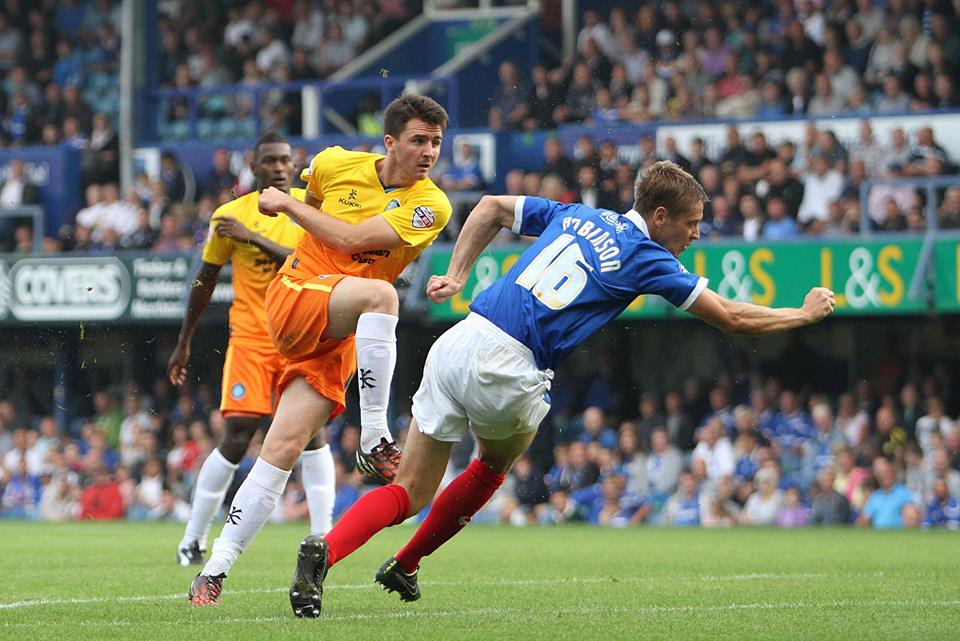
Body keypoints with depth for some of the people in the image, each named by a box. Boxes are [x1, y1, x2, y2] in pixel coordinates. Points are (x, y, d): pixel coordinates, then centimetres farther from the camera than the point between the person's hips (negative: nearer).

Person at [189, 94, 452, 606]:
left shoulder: (431, 206, -4)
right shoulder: (335, 165, 2)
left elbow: (350, 239, -12)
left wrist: (287, 204, -6)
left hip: (339, 340, 1)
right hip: (294, 297, -1)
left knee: (284, 447, -12)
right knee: (380, 294, -32)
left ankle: (216, 570, -7)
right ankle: (374, 443, -29)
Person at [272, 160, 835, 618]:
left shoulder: (577, 216, 19)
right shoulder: (647, 259, 1)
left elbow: (490, 208, 27)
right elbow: (733, 319, 5)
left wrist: (457, 275, 26)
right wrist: (806, 313, 19)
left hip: (457, 344, 5)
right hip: (507, 371, -5)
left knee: (410, 493, 8)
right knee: (495, 465, 29)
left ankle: (325, 550, -18)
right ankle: (404, 566, 29)